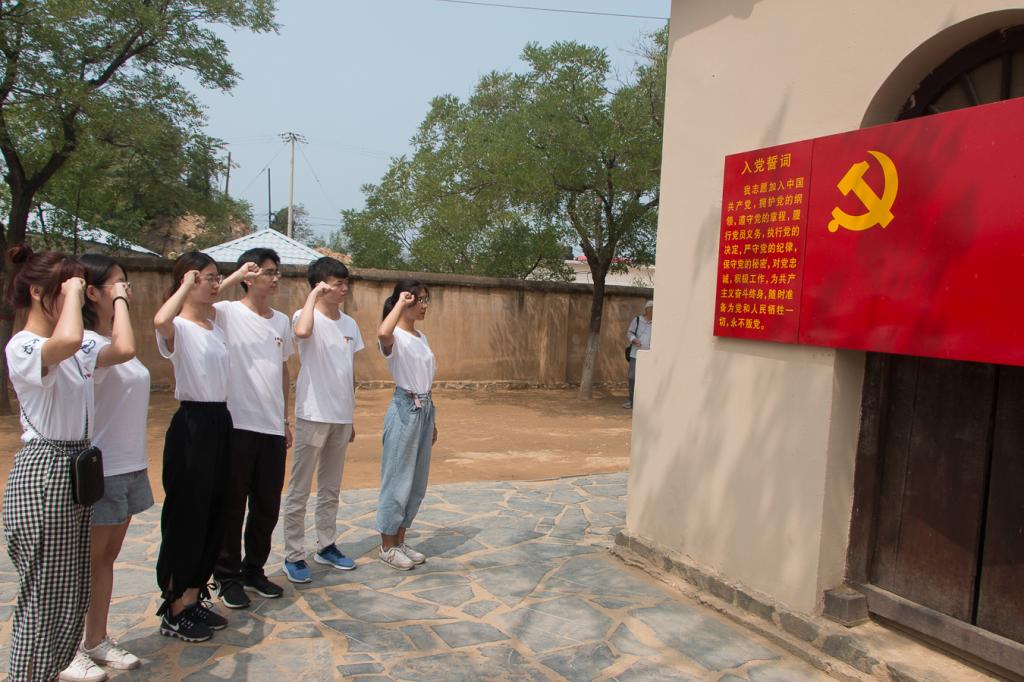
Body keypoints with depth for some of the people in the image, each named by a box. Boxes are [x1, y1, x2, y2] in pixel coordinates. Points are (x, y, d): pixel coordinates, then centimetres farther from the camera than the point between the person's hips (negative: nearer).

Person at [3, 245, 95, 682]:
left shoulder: (68, 347, 10)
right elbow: (68, 340, -39)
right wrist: (72, 291, -26)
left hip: (76, 469, 9)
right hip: (43, 473, -9)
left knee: (73, 592, 19)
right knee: (44, 596, 3)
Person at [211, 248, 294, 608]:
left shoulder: (282, 321, 11)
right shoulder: (228, 313, -6)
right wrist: (236, 277, -22)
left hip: (272, 428, 6)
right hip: (238, 425, -5)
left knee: (268, 505, 13)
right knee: (232, 504, 6)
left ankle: (254, 569, 29)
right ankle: (227, 576, 21)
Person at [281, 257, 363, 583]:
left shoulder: (350, 324, 9)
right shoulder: (306, 316, -10)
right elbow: (302, 331, -38)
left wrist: (350, 417, 15)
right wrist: (313, 295, -24)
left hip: (341, 418, 7)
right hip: (313, 416, -7)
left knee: (331, 488, 17)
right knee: (299, 489, 2)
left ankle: (326, 546, 29)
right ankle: (294, 555, 12)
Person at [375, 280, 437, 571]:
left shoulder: (421, 338, 12)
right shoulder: (395, 337, -14)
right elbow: (382, 333, -42)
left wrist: (431, 420, 18)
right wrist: (400, 303, -28)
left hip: (424, 409, 9)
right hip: (405, 410, -9)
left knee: (417, 482, 14)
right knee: (398, 479, 1)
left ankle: (400, 540, 27)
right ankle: (387, 546, 15)